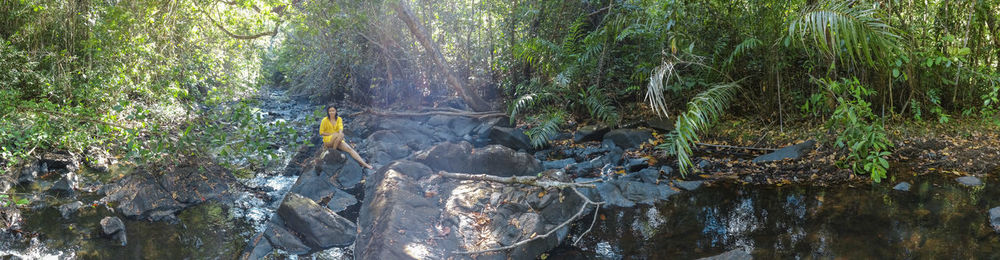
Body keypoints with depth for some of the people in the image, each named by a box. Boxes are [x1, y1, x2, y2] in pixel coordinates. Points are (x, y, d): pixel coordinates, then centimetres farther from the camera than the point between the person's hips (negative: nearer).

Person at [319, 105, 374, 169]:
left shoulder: (339, 119, 5)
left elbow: (341, 127, -12)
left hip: (338, 140, 4)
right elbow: (321, 132, -3)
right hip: (328, 140, -4)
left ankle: (363, 163, -31)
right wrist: (332, 134, -15)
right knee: (340, 135, -35)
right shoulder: (325, 120, -5)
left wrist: (340, 132, -36)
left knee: (349, 149, -20)